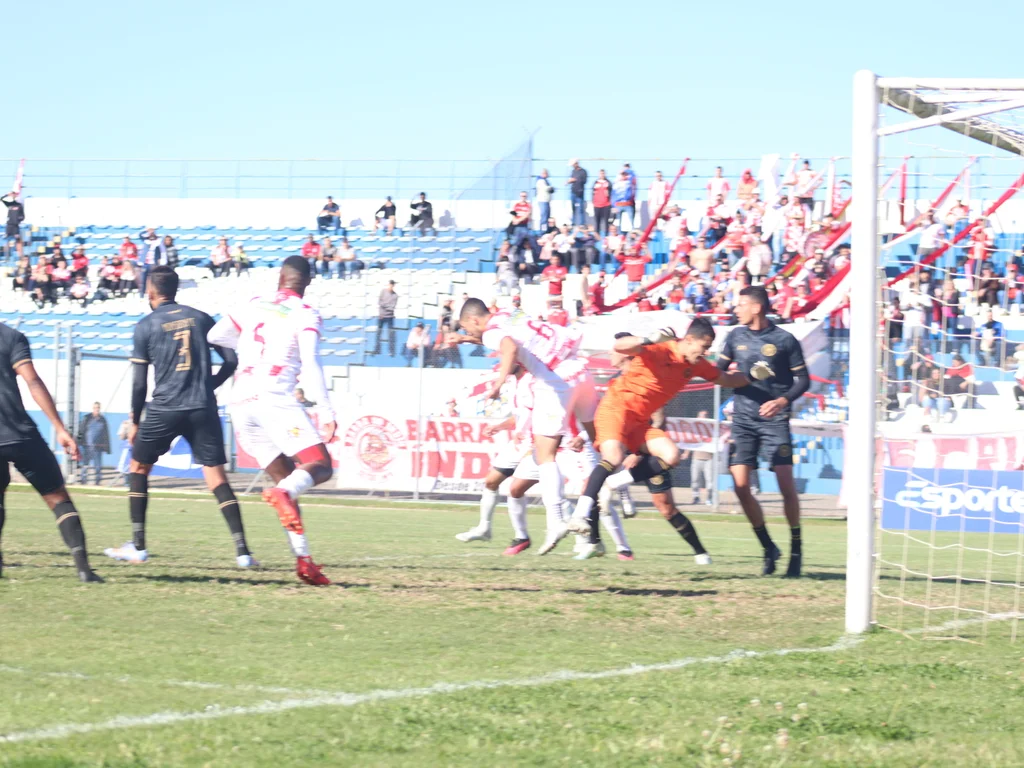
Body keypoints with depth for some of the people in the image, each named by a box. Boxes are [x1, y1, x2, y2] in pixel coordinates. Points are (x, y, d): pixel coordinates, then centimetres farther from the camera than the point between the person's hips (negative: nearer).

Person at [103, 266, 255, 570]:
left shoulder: (146, 326, 1)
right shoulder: (200, 318, 8)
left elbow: (139, 382, 0)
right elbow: (231, 360, 6)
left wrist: (134, 421, 10)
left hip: (164, 410, -2)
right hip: (203, 409, 2)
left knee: (138, 468, 17)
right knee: (216, 477, 2)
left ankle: (138, 546, 14)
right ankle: (242, 551, -9)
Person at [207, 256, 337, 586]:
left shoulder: (254, 306, 18)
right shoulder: (305, 316, 3)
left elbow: (214, 336, 24)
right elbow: (310, 365, -9)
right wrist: (326, 413, -10)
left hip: (240, 403, 6)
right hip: (275, 398, -6)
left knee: (287, 478, 11)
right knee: (320, 466, -6)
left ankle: (303, 559, 0)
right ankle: (283, 493, -40)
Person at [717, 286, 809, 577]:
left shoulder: (784, 340, -3)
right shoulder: (736, 337, 9)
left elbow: (803, 379, 0)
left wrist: (783, 401, -15)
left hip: (774, 419, -4)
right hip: (743, 419, 4)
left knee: (786, 484, -10)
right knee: (740, 485, -6)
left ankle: (796, 549, 3)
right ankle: (768, 548, 8)